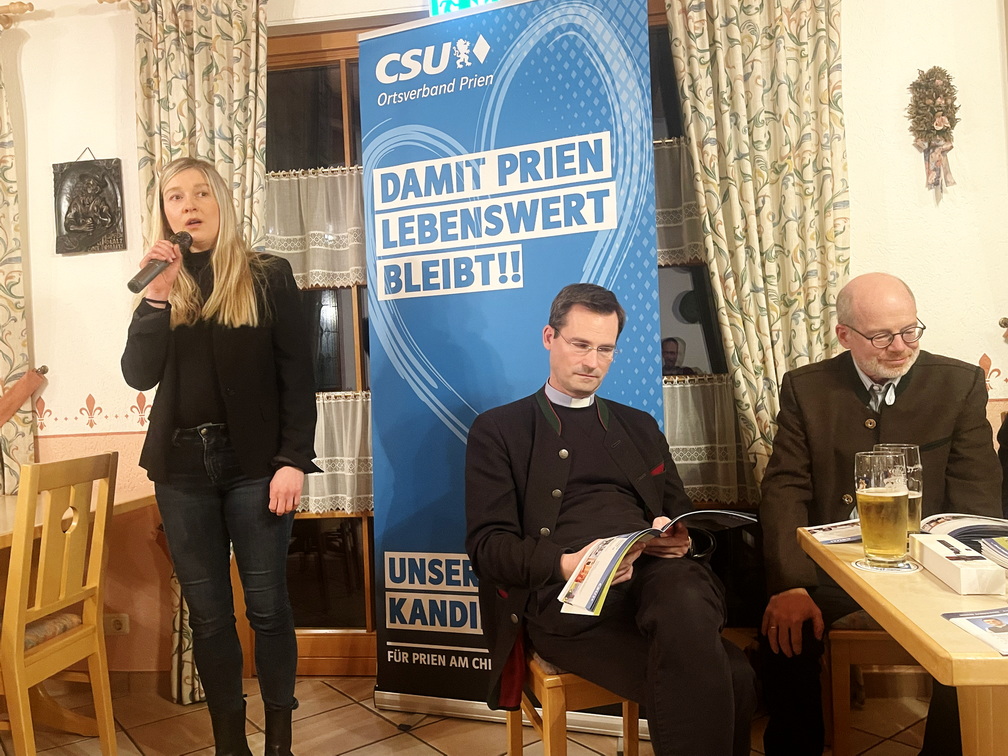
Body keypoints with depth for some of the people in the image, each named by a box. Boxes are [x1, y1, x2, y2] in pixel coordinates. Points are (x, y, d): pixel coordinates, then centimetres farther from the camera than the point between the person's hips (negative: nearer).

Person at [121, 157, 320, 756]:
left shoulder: (268, 276, 1)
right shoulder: (161, 286, 10)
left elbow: (297, 378, -4)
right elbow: (140, 375, -2)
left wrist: (294, 461, -12)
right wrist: (157, 294, -12)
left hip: (254, 462, -3)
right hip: (182, 466, 3)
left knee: (267, 606, 4)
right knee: (208, 613, 10)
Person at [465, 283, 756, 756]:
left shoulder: (639, 427, 25)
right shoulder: (498, 430, 11)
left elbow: (681, 514, 24)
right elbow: (488, 544, 2)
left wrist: (678, 537, -2)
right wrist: (566, 565, -18)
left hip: (655, 572, 5)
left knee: (685, 601, -34)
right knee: (730, 679, -29)